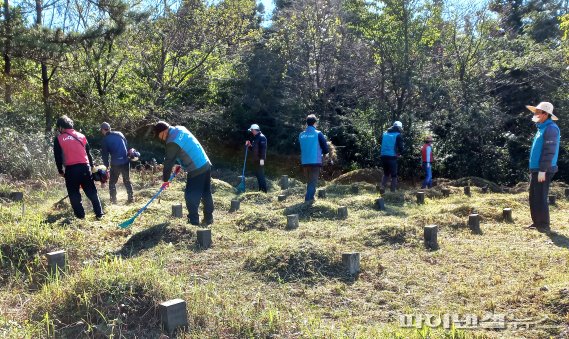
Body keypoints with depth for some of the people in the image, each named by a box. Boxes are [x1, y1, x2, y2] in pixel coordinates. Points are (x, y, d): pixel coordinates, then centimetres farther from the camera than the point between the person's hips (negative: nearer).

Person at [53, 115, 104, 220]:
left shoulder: (59, 139, 3)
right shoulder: (81, 136, 13)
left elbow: (58, 156, 4)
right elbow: (88, 152, 18)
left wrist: (60, 171, 15)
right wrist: (91, 165, 27)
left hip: (71, 169, -3)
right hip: (85, 167, 3)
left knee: (74, 194, 10)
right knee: (92, 192, 9)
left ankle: (80, 215, 9)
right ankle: (99, 214, 7)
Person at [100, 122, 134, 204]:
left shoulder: (105, 139, -3)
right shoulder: (119, 134, 7)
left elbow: (104, 153, 0)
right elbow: (127, 145, 14)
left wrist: (106, 165, 10)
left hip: (115, 163, -3)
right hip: (126, 161, 4)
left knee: (112, 182, 12)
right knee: (127, 181, 15)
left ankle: (113, 200, 9)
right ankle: (131, 198, 13)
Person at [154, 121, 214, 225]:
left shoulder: (172, 142, -17)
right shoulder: (180, 129, 8)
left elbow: (169, 162, -9)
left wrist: (165, 179, 2)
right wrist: (181, 164, 20)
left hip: (196, 171, -9)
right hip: (206, 165, 9)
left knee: (191, 197, 3)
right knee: (206, 194, 15)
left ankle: (193, 221, 10)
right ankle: (209, 218, 23)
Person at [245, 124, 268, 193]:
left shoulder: (262, 137, -11)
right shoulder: (255, 138, 19)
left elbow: (263, 148, -20)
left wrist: (262, 159, -25)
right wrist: (249, 145, 8)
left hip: (260, 160, -10)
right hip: (255, 160, 10)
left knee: (261, 175, -9)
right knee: (257, 174, 12)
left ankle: (264, 190, -6)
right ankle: (260, 189, 19)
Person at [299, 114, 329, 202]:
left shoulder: (301, 135, 4)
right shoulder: (318, 134, -7)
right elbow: (325, 148, -3)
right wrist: (323, 153, 17)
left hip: (305, 162, 5)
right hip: (315, 161, -4)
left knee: (309, 181, 18)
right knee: (313, 181, -1)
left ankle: (310, 197, 22)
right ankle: (309, 198, -10)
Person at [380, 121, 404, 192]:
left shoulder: (385, 133, 13)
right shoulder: (398, 135, -2)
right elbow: (400, 147, -6)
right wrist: (399, 153, 13)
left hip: (383, 156, 5)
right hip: (392, 157, -5)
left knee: (386, 174, 19)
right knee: (394, 175, 5)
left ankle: (382, 187, 0)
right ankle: (393, 191, 1)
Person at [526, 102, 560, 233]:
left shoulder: (550, 129, -13)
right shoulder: (541, 128, 17)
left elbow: (549, 152, -20)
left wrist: (542, 170, -23)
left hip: (543, 171, -10)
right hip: (535, 170, 10)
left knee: (540, 198, -6)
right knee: (533, 198, 14)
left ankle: (544, 226, 1)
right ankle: (536, 223, 22)